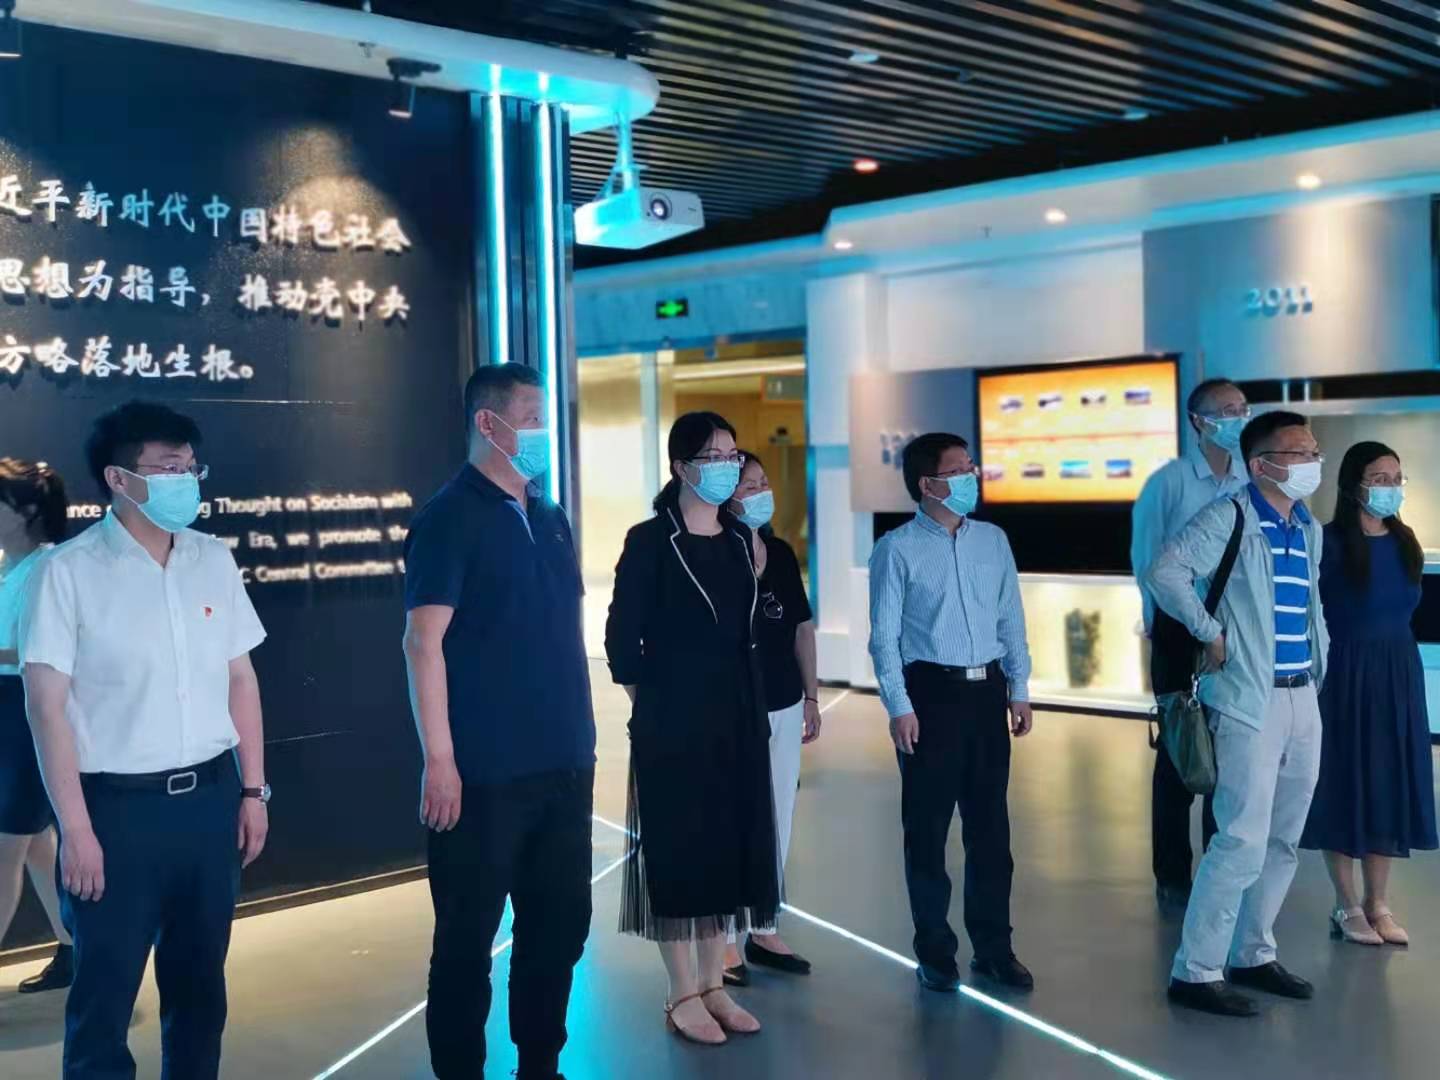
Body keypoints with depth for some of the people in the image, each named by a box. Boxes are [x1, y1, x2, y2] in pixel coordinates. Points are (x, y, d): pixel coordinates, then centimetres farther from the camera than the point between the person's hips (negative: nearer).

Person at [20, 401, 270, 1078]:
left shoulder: (213, 560, 6)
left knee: (200, 986, 15)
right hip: (119, 806, -4)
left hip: (210, 799, 5)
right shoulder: (69, 572, -8)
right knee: (103, 997, 5)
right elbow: (47, 705, -10)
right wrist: (76, 828, -12)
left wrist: (254, 790, 8)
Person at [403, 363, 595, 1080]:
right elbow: (424, 643, -14)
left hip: (564, 765, 7)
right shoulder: (449, 519, -8)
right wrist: (439, 760, -18)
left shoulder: (550, 521, 13)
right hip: (485, 771, -7)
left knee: (561, 920, 14)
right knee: (469, 934, 4)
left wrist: (581, 739, 15)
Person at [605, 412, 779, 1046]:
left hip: (739, 719, 6)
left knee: (728, 846, 10)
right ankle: (682, 996, 12)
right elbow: (621, 637, -8)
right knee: (677, 849, 1)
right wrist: (651, 704, -2)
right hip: (673, 722, -6)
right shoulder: (650, 540, -10)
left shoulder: (742, 538, 8)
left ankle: (713, 986, 22)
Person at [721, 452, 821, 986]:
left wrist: (811, 695, 13)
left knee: (777, 821, 14)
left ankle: (764, 930, 27)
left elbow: (802, 627, 13)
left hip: (784, 706, 7)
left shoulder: (782, 553, 7)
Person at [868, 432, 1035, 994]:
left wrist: (1019, 688, 7)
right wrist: (899, 707, -12)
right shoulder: (897, 549, -6)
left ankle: (994, 948, 22)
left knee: (990, 826, 10)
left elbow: (1011, 619, 12)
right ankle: (935, 953, 18)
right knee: (927, 829, 5)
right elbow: (884, 636, -7)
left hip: (986, 691, 4)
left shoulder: (993, 541, 9)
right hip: (931, 692, -4)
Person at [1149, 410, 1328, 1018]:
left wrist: (1321, 654, 12)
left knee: (1283, 841, 14)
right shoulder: (1231, 518, -10)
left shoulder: (1310, 530, 14)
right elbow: (1165, 574, -23)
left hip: (1303, 698, 8)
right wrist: (1211, 634, -16)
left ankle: (1253, 954, 28)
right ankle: (1195, 972, 1)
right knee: (1243, 841, -9)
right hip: (1249, 701, -8)